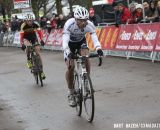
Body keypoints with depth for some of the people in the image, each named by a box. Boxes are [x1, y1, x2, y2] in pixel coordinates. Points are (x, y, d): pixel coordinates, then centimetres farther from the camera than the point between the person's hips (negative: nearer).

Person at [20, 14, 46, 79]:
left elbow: (39, 32, -19)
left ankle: (41, 70, -5)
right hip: (26, 38, -1)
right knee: (27, 46, -36)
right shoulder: (23, 26, -26)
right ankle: (28, 60, -10)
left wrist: (41, 40, -34)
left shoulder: (35, 24, -22)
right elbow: (21, 36, -28)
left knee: (38, 53, -8)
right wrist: (22, 44, -40)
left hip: (34, 38, 1)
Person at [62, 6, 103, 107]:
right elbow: (65, 41, -42)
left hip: (81, 42, 2)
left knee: (87, 63, -18)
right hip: (70, 43, -2)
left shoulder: (90, 25, -29)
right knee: (70, 67, -19)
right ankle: (71, 93, -3)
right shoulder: (69, 24, -36)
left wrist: (99, 49, -58)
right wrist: (68, 53, -60)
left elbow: (95, 38, -38)